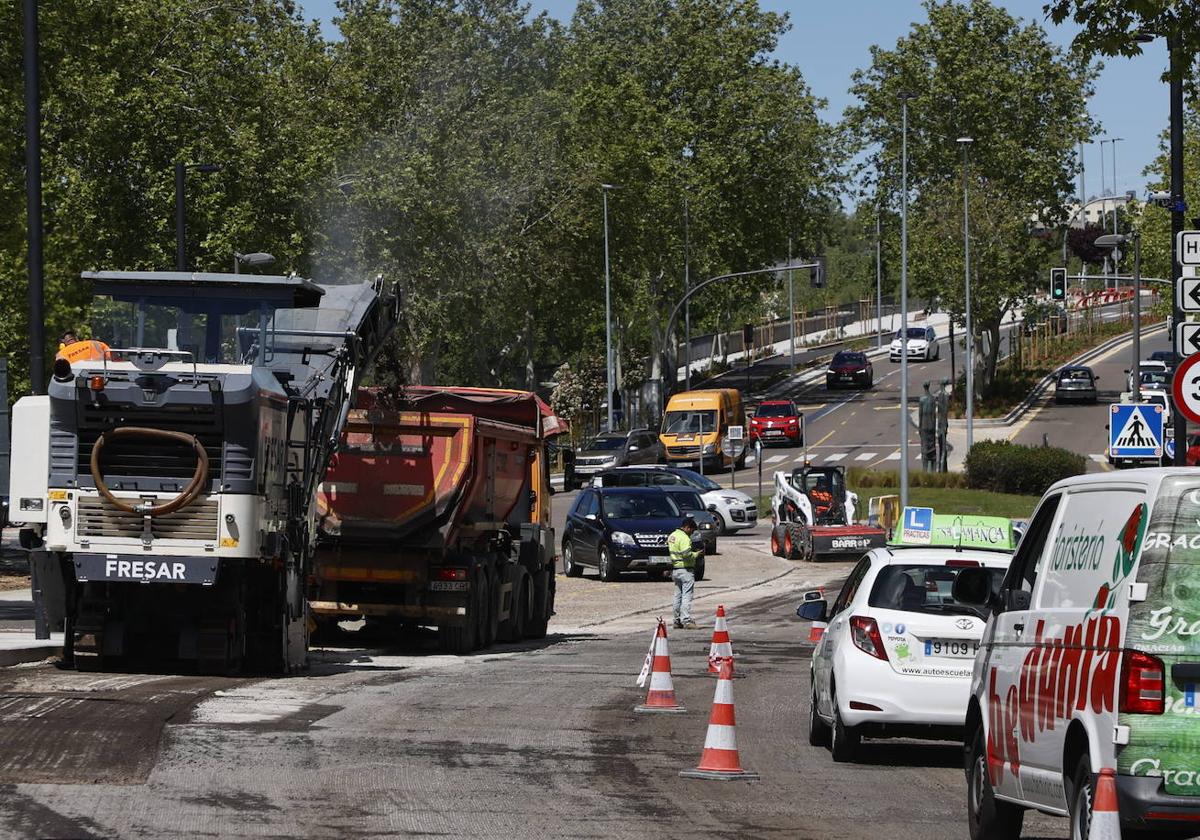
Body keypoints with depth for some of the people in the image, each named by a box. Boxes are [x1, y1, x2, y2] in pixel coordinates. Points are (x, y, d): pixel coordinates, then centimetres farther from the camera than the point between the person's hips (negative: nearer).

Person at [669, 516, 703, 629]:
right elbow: (686, 554, -25)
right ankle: (686, 621, -14)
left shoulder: (672, 535, 14)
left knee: (678, 596, 14)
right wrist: (696, 554, -8)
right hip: (685, 569, -9)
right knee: (686, 596, -9)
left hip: (675, 569, 9)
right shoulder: (684, 538, -16)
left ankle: (677, 620, 18)